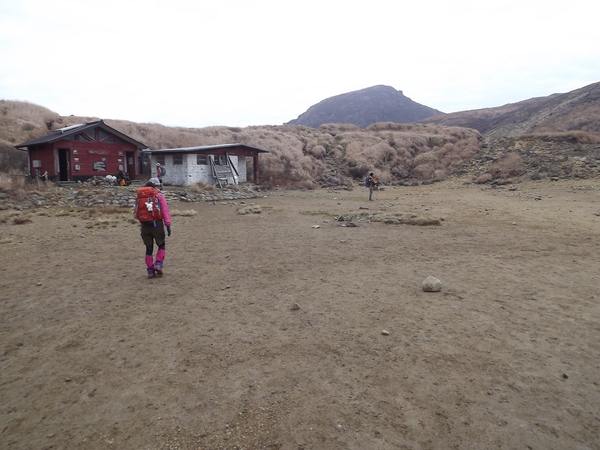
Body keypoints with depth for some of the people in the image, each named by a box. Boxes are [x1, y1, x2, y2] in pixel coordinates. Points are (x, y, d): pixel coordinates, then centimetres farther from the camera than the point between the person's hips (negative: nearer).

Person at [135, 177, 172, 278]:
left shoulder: (140, 195, 11)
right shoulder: (159, 195, -1)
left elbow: (137, 212, 9)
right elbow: (165, 211, -9)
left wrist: (142, 223, 16)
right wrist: (168, 225, -9)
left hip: (144, 225, 4)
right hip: (157, 224, -3)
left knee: (149, 248, 11)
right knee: (161, 245, 15)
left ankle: (150, 271, 12)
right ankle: (158, 264, -1)